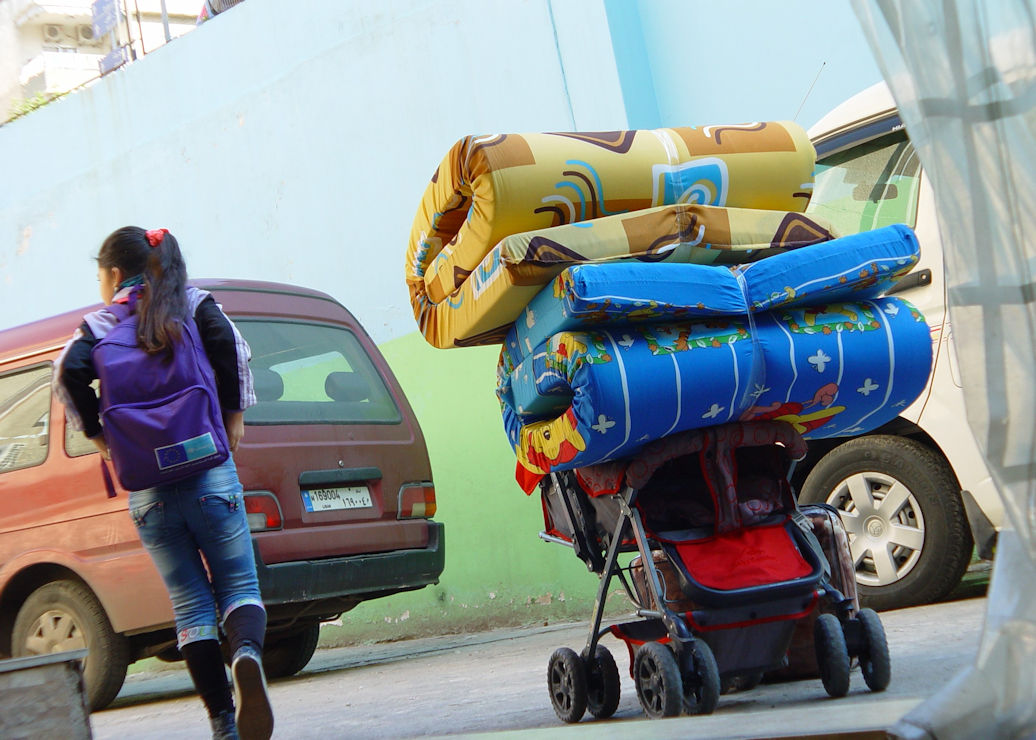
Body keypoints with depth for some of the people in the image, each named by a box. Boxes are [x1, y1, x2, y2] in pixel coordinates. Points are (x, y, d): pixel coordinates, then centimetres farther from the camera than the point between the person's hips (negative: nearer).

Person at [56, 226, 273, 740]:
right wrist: (234, 414, 0)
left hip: (147, 486, 1)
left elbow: (70, 373, -9)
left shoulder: (98, 325, 8)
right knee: (238, 583, 7)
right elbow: (230, 345, -9)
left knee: (191, 604, 6)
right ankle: (246, 653, -26)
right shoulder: (193, 303, 8)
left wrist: (96, 435, 2)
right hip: (209, 474, -1)